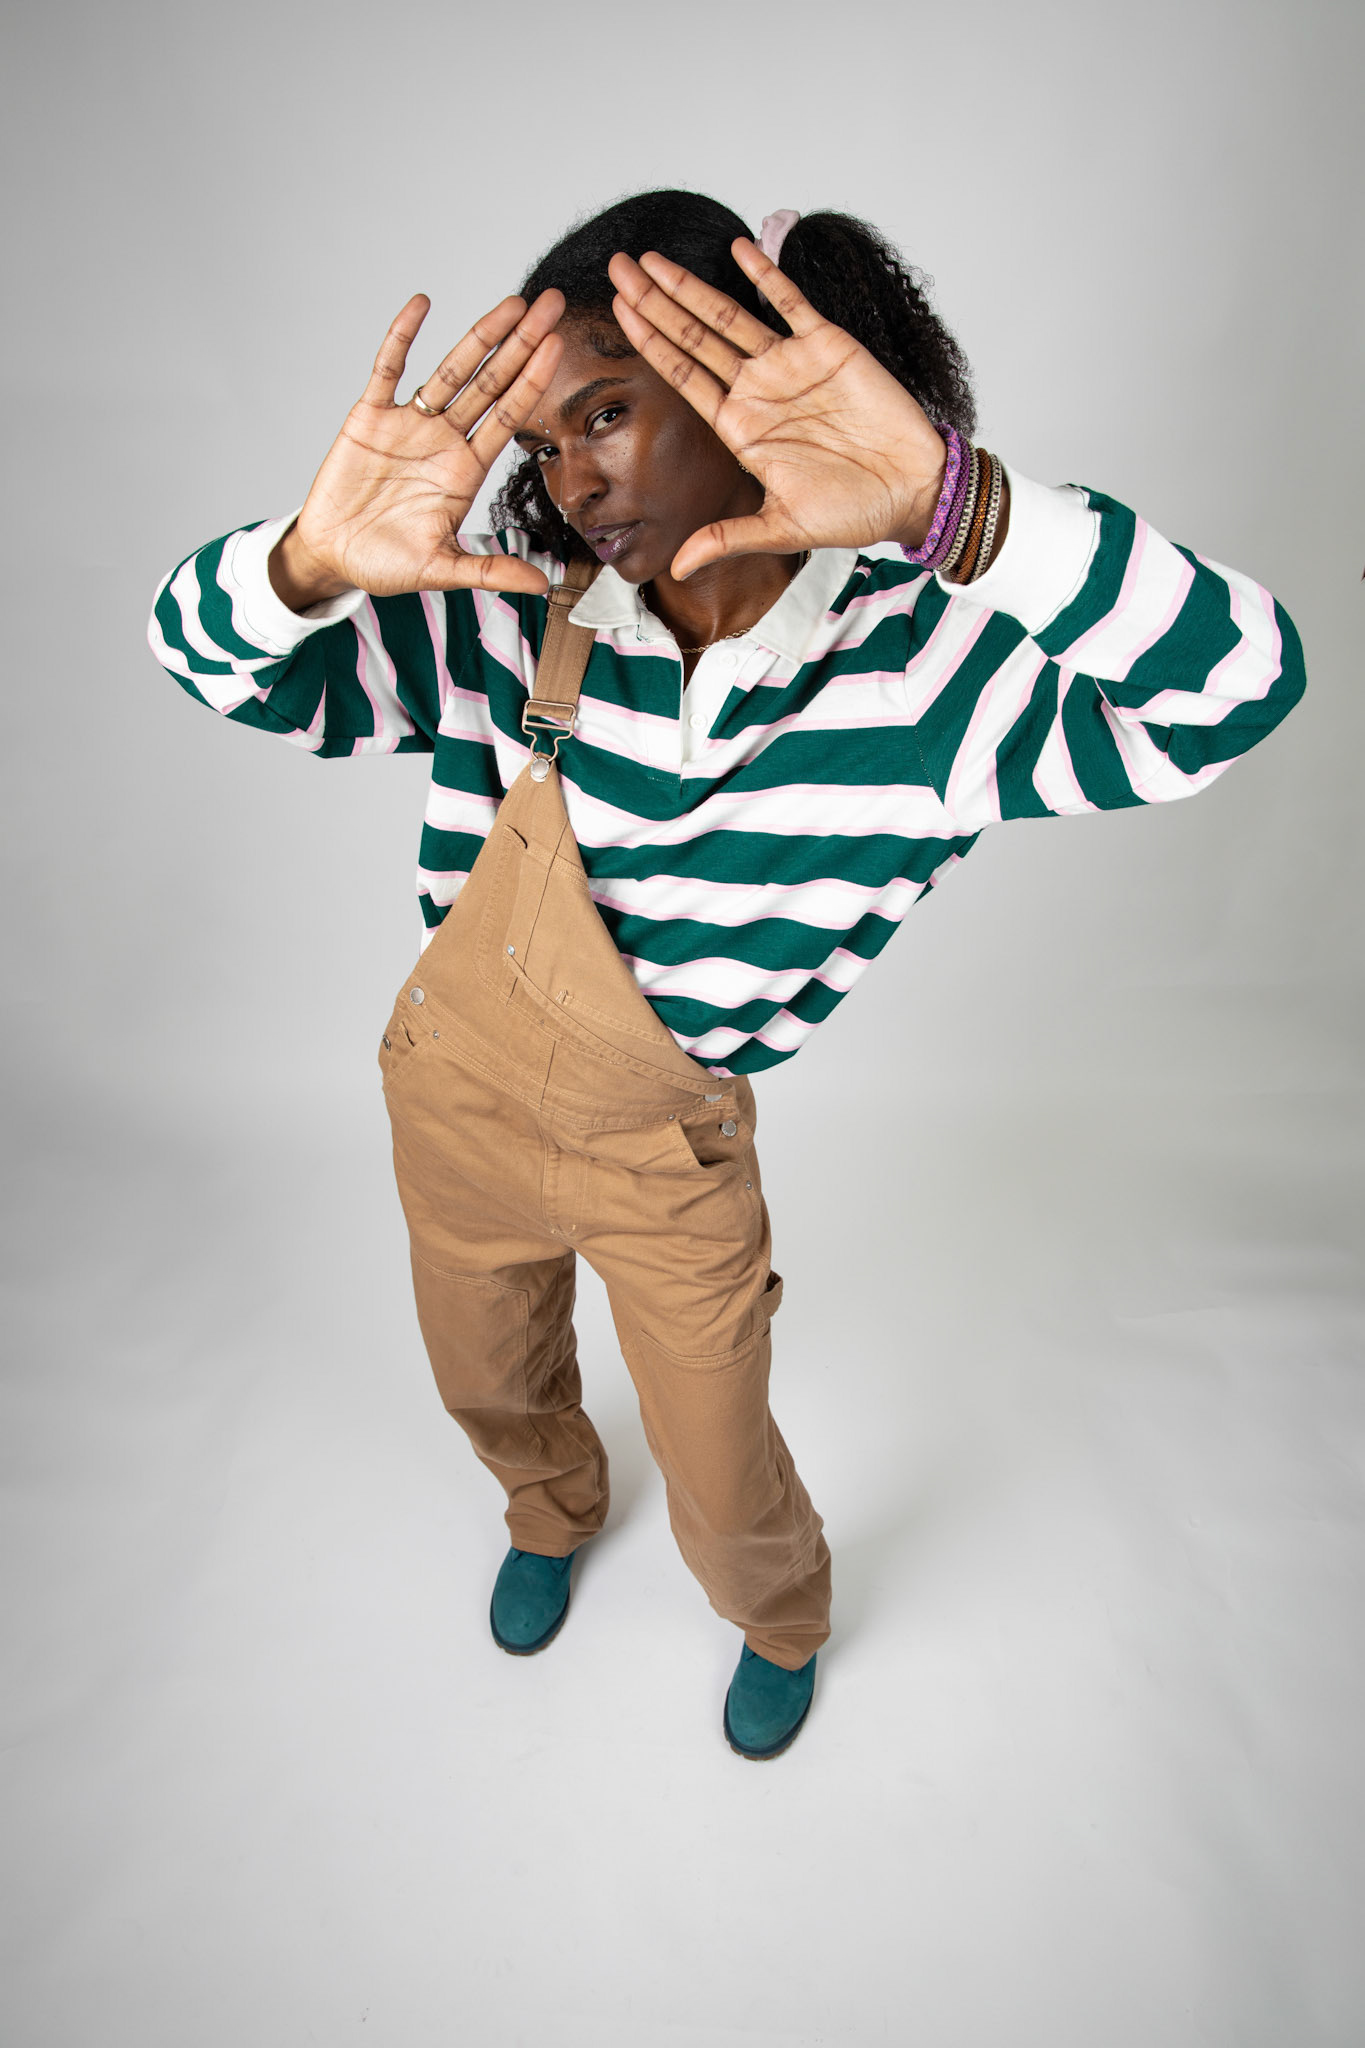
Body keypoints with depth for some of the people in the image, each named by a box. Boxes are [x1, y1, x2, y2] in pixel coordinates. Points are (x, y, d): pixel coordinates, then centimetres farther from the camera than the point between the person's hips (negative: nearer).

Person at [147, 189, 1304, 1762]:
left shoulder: (919, 672, -25)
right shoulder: (508, 618, -17)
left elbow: (1235, 682, -39)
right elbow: (204, 651, -15)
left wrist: (957, 508, -55)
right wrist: (309, 561, -40)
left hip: (666, 1157, -2)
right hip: (457, 1102, 3)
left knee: (724, 1489, 17)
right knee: (490, 1386, 30)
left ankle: (782, 1625, 57)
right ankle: (552, 1518, 69)